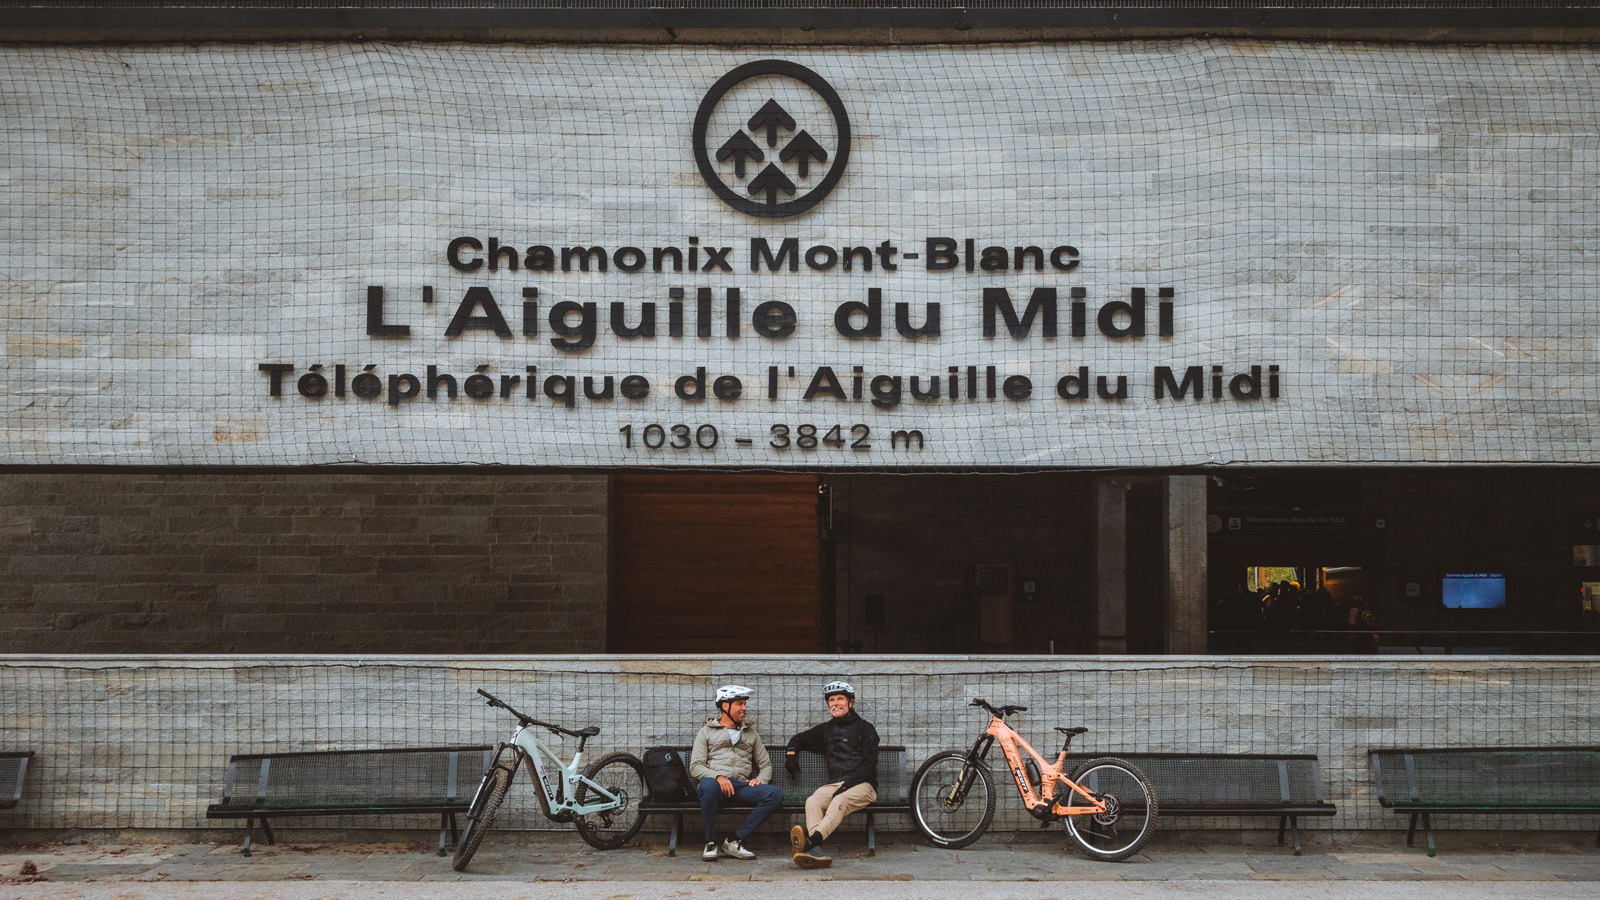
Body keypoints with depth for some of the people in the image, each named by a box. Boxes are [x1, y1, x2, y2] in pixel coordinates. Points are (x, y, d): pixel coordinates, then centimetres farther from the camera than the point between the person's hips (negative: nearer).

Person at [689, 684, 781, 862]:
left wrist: (760, 779, 1)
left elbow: (765, 764, 25)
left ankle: (734, 841, -24)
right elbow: (695, 767, 6)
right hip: (716, 783, -3)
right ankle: (711, 843, -23)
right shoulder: (707, 732, 17)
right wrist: (718, 777, -14)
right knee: (708, 785, -42)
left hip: (742, 786, 3)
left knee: (776, 793, -26)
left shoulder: (751, 733, 28)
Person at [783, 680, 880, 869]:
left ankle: (813, 840, -60)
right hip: (834, 783, 4)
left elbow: (869, 764, -2)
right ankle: (817, 852, -51)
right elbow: (800, 738, 39)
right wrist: (790, 752, 15)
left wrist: (848, 784, -15)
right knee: (812, 801, -29)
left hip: (862, 784, -4)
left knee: (840, 800, -37)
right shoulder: (826, 729, 24)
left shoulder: (865, 728, 9)